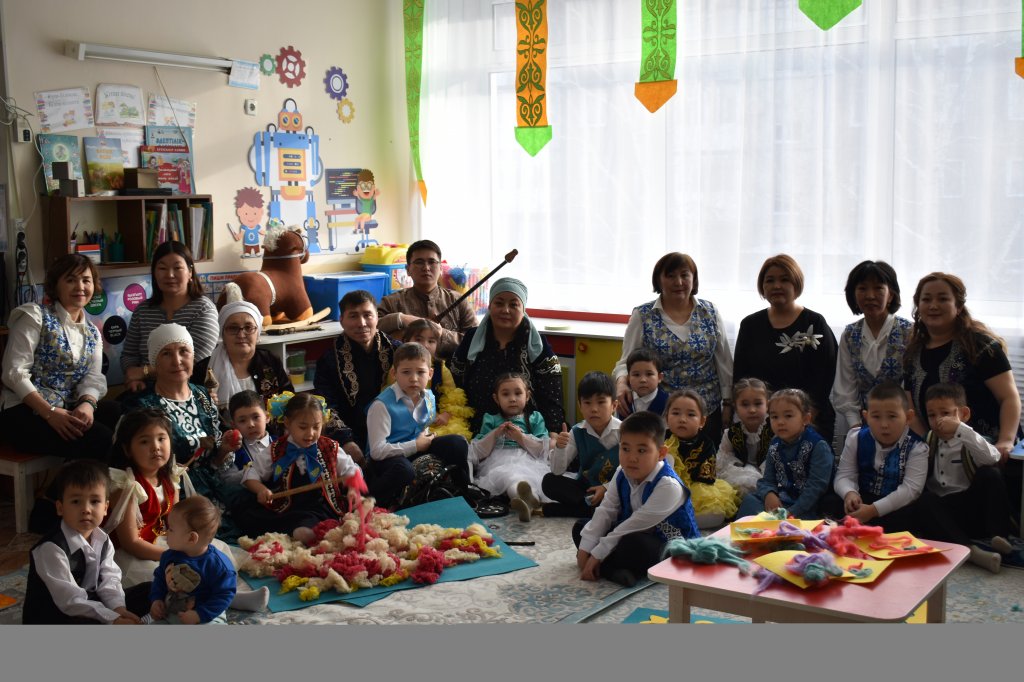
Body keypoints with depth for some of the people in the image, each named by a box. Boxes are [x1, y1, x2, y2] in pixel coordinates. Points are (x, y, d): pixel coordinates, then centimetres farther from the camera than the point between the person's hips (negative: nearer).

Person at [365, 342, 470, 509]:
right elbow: (377, 451, -26)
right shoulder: (382, 405, -21)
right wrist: (416, 445, -19)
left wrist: (427, 438, 2)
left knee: (458, 444, -7)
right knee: (403, 470, -40)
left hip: (416, 450, 7)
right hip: (388, 457, -7)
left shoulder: (428, 398, 3)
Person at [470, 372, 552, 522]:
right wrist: (494, 435, 1)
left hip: (528, 461, 1)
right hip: (499, 463, -1)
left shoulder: (535, 419, 26)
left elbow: (544, 450, 11)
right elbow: (478, 452, 16)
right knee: (506, 475, -40)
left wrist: (522, 438, -2)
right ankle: (531, 498, -71)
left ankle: (527, 500, -72)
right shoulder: (491, 421, 27)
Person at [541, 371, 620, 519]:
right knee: (549, 482, -17)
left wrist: (607, 487, -22)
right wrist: (560, 447, -24)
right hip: (585, 486, 3)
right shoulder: (577, 432, -4)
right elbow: (558, 471, -6)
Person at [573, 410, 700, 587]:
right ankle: (613, 569, -17)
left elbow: (637, 524, -27)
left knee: (634, 544, -39)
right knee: (581, 527, 2)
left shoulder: (669, 486, -28)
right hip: (638, 535, 8)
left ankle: (602, 567, -13)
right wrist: (584, 548, -15)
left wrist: (597, 554, -22)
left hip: (670, 547, -8)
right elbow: (605, 511, -4)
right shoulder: (622, 474, -3)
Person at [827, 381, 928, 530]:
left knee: (906, 517, -34)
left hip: (896, 506, -2)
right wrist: (850, 493, -31)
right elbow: (845, 475, -4)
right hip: (863, 500, 3)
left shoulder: (916, 447, -13)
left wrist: (874, 510, -31)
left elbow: (911, 489, -22)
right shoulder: (856, 439, -2)